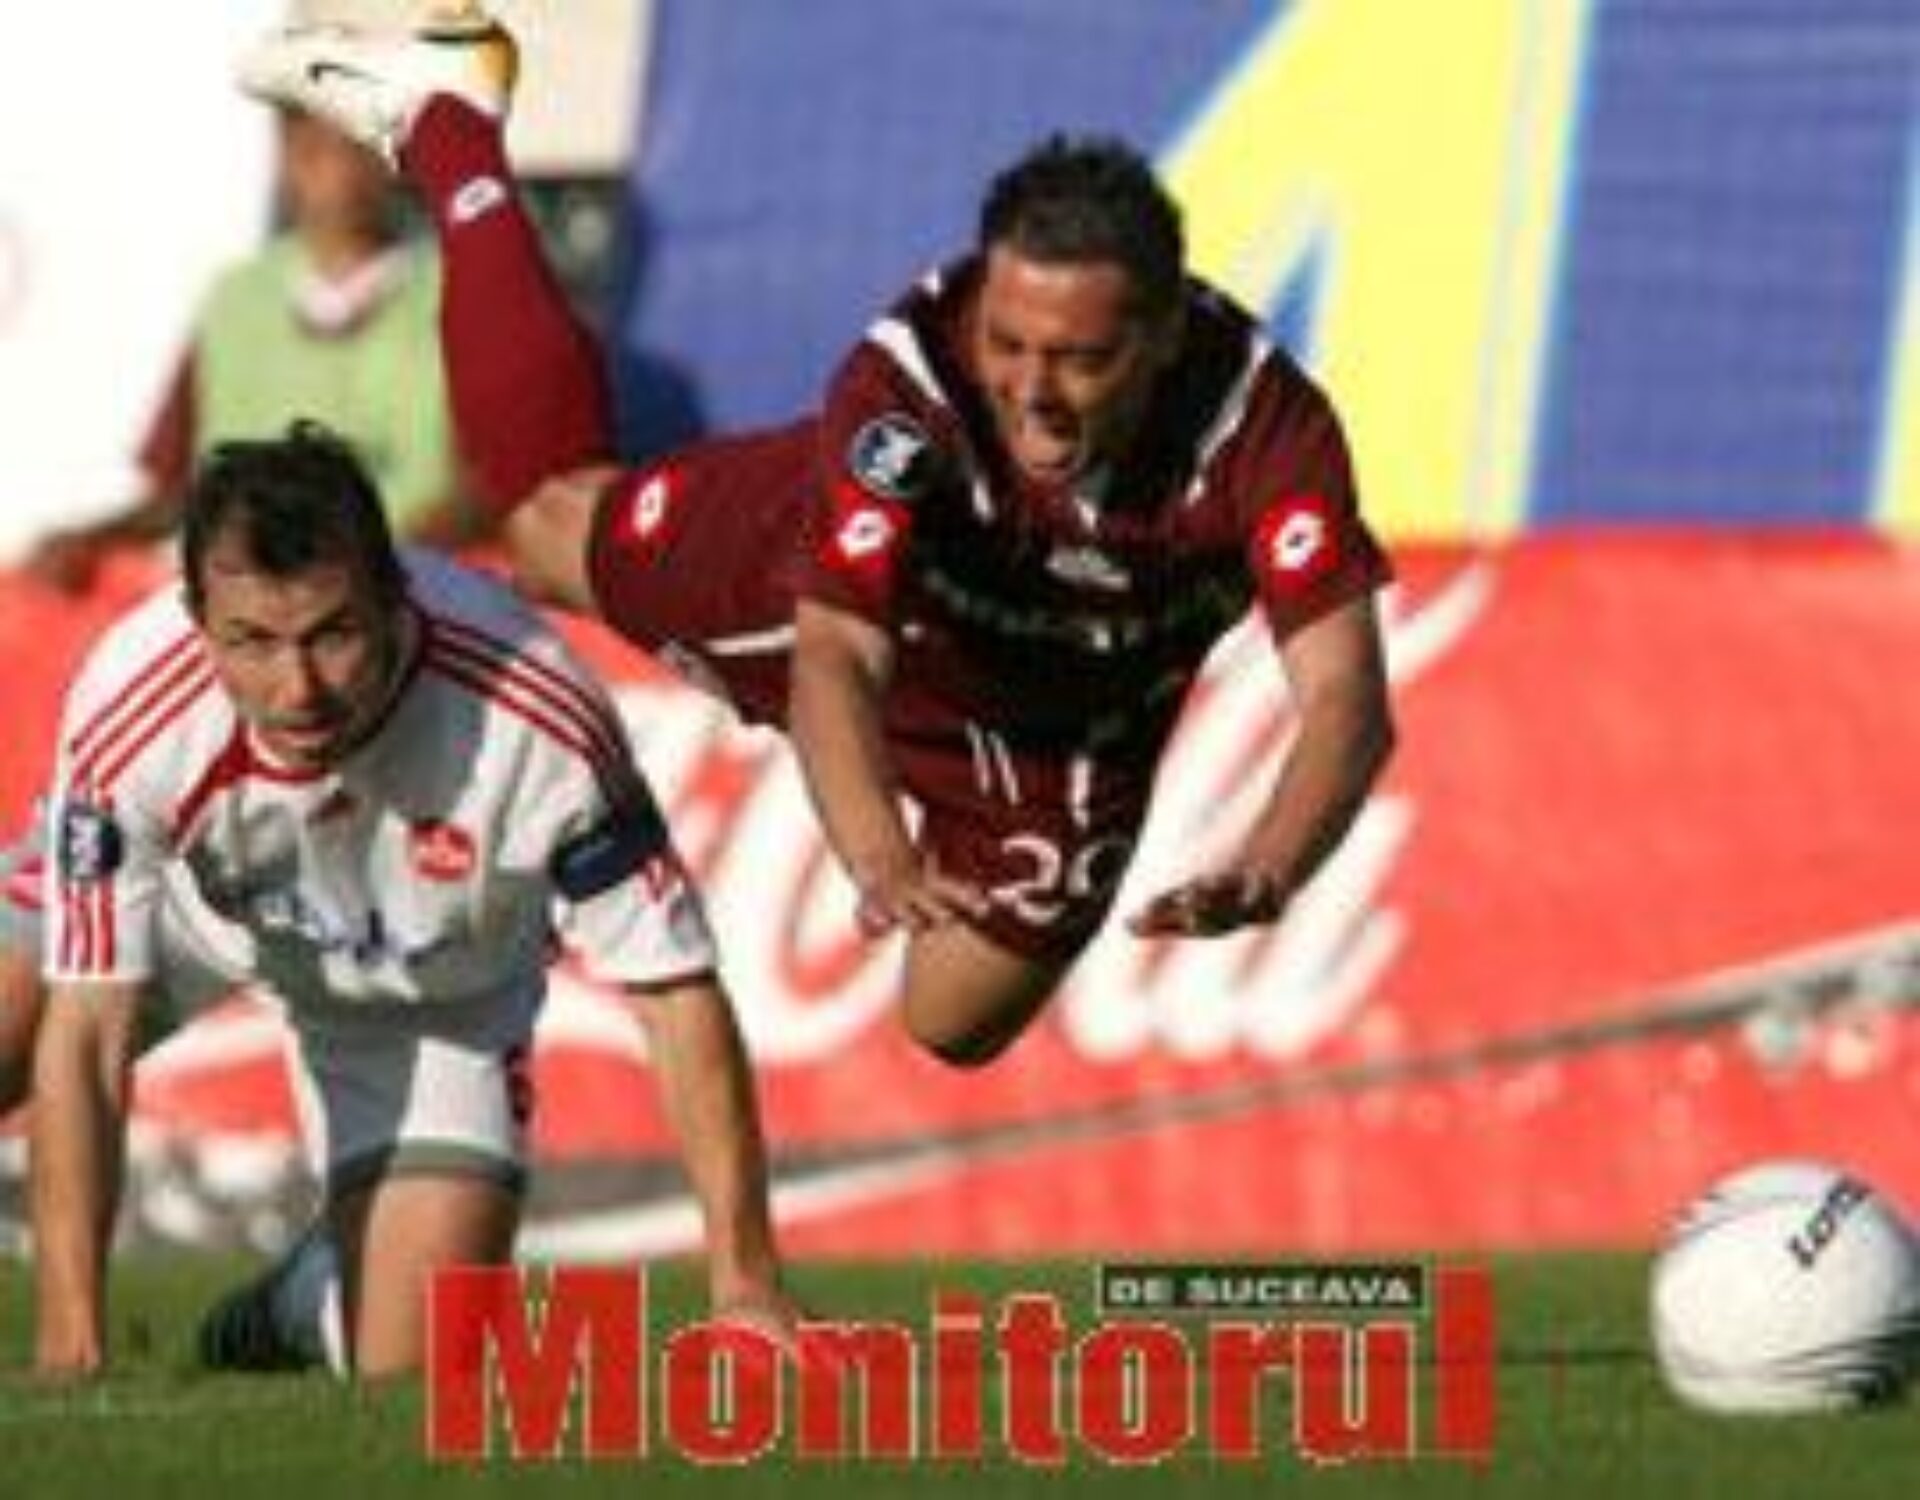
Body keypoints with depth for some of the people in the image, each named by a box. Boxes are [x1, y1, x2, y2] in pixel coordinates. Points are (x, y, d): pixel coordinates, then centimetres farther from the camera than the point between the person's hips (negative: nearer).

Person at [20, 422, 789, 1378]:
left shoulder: (535, 725, -41)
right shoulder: (124, 718, -39)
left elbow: (675, 992, -30)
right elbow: (86, 1035, -34)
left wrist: (744, 1282, -33)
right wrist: (71, 1339, -38)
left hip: (436, 1002, -1)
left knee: (413, 1395, -8)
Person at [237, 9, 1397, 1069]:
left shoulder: (1266, 423, -42)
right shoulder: (903, 385, -45)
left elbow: (1345, 695, -48)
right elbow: (835, 658, -53)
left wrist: (1265, 877, -68)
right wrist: (879, 858, -73)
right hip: (843, 569, -1)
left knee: (959, 1026, 18)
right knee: (550, 524, 24)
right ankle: (443, 122, 43)